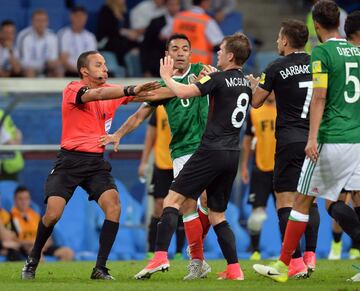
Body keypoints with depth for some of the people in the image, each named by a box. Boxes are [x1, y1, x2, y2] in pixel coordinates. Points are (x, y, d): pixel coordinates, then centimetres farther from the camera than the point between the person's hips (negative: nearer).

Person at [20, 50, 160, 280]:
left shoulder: (111, 91, 9)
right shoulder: (73, 90, -9)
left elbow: (143, 95, 4)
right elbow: (97, 94, -29)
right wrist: (130, 90, -38)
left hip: (97, 162, 4)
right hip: (70, 160, -4)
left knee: (114, 207, -17)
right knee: (53, 213, -12)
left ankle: (100, 268, -10)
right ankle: (33, 260, 15)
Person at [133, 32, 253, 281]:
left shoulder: (219, 79, -10)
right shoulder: (246, 83, 12)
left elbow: (183, 92, -20)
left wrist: (166, 76, 0)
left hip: (212, 150, -7)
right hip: (233, 155, 7)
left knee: (173, 200, -5)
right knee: (217, 214, 14)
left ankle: (161, 256, -19)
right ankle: (234, 269, 6)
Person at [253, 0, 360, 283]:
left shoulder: (322, 52, -7)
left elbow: (319, 97, -15)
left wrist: (313, 138, -19)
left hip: (332, 140, -6)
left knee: (303, 200, 4)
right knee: (333, 202, 10)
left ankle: (283, 265, 9)